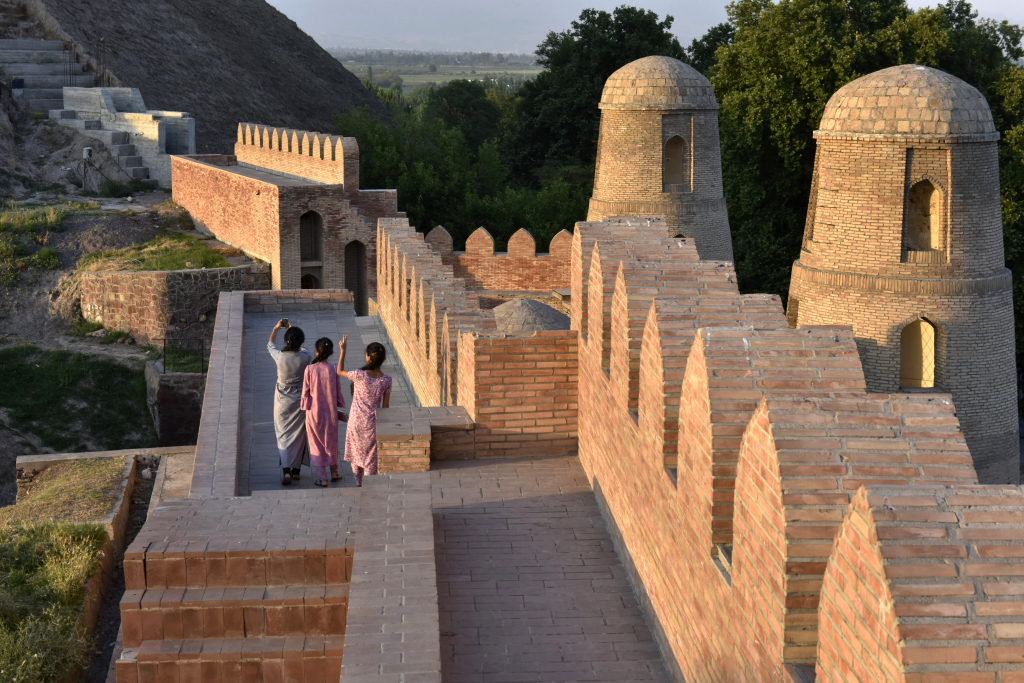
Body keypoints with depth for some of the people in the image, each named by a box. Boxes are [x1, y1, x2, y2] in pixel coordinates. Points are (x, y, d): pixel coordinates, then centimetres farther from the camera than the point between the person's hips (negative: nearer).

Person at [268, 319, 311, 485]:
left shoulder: (280, 357, -19)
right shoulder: (305, 357, -17)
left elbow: (270, 345, 4)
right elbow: (302, 346, 8)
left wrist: (276, 328, 22)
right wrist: (291, 327, 21)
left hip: (283, 401, -1)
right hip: (301, 400, 1)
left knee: (284, 435, 6)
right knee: (299, 435, 14)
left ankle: (286, 470, -8)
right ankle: (296, 470, 22)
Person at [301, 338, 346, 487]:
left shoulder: (310, 369, -15)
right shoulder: (333, 369, -11)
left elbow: (305, 392, -8)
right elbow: (338, 392, -2)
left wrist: (306, 407, 7)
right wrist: (339, 409, 12)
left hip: (314, 412, -2)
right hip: (330, 412, 2)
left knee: (317, 444, 10)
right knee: (331, 442, 20)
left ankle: (322, 478, 13)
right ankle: (334, 473, 32)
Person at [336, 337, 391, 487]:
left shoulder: (360, 375, -20)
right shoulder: (386, 380, -13)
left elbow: (340, 371, -2)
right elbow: (385, 406, -5)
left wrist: (343, 351, 5)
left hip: (356, 422, -1)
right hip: (373, 424, 1)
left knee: (356, 452, 21)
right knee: (371, 457, 13)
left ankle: (358, 483, 30)